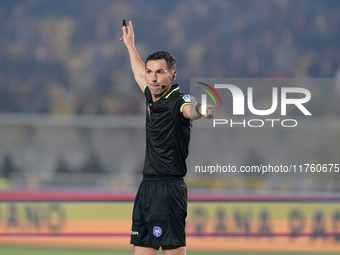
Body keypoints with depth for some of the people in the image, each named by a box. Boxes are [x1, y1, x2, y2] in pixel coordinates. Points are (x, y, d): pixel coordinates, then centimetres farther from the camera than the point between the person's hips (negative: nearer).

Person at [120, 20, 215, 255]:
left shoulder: (177, 101, -13)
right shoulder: (152, 99, 12)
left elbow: (190, 109, -39)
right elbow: (140, 74, 35)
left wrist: (203, 109, -63)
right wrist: (130, 45, 51)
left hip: (169, 189, -9)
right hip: (147, 187, 9)